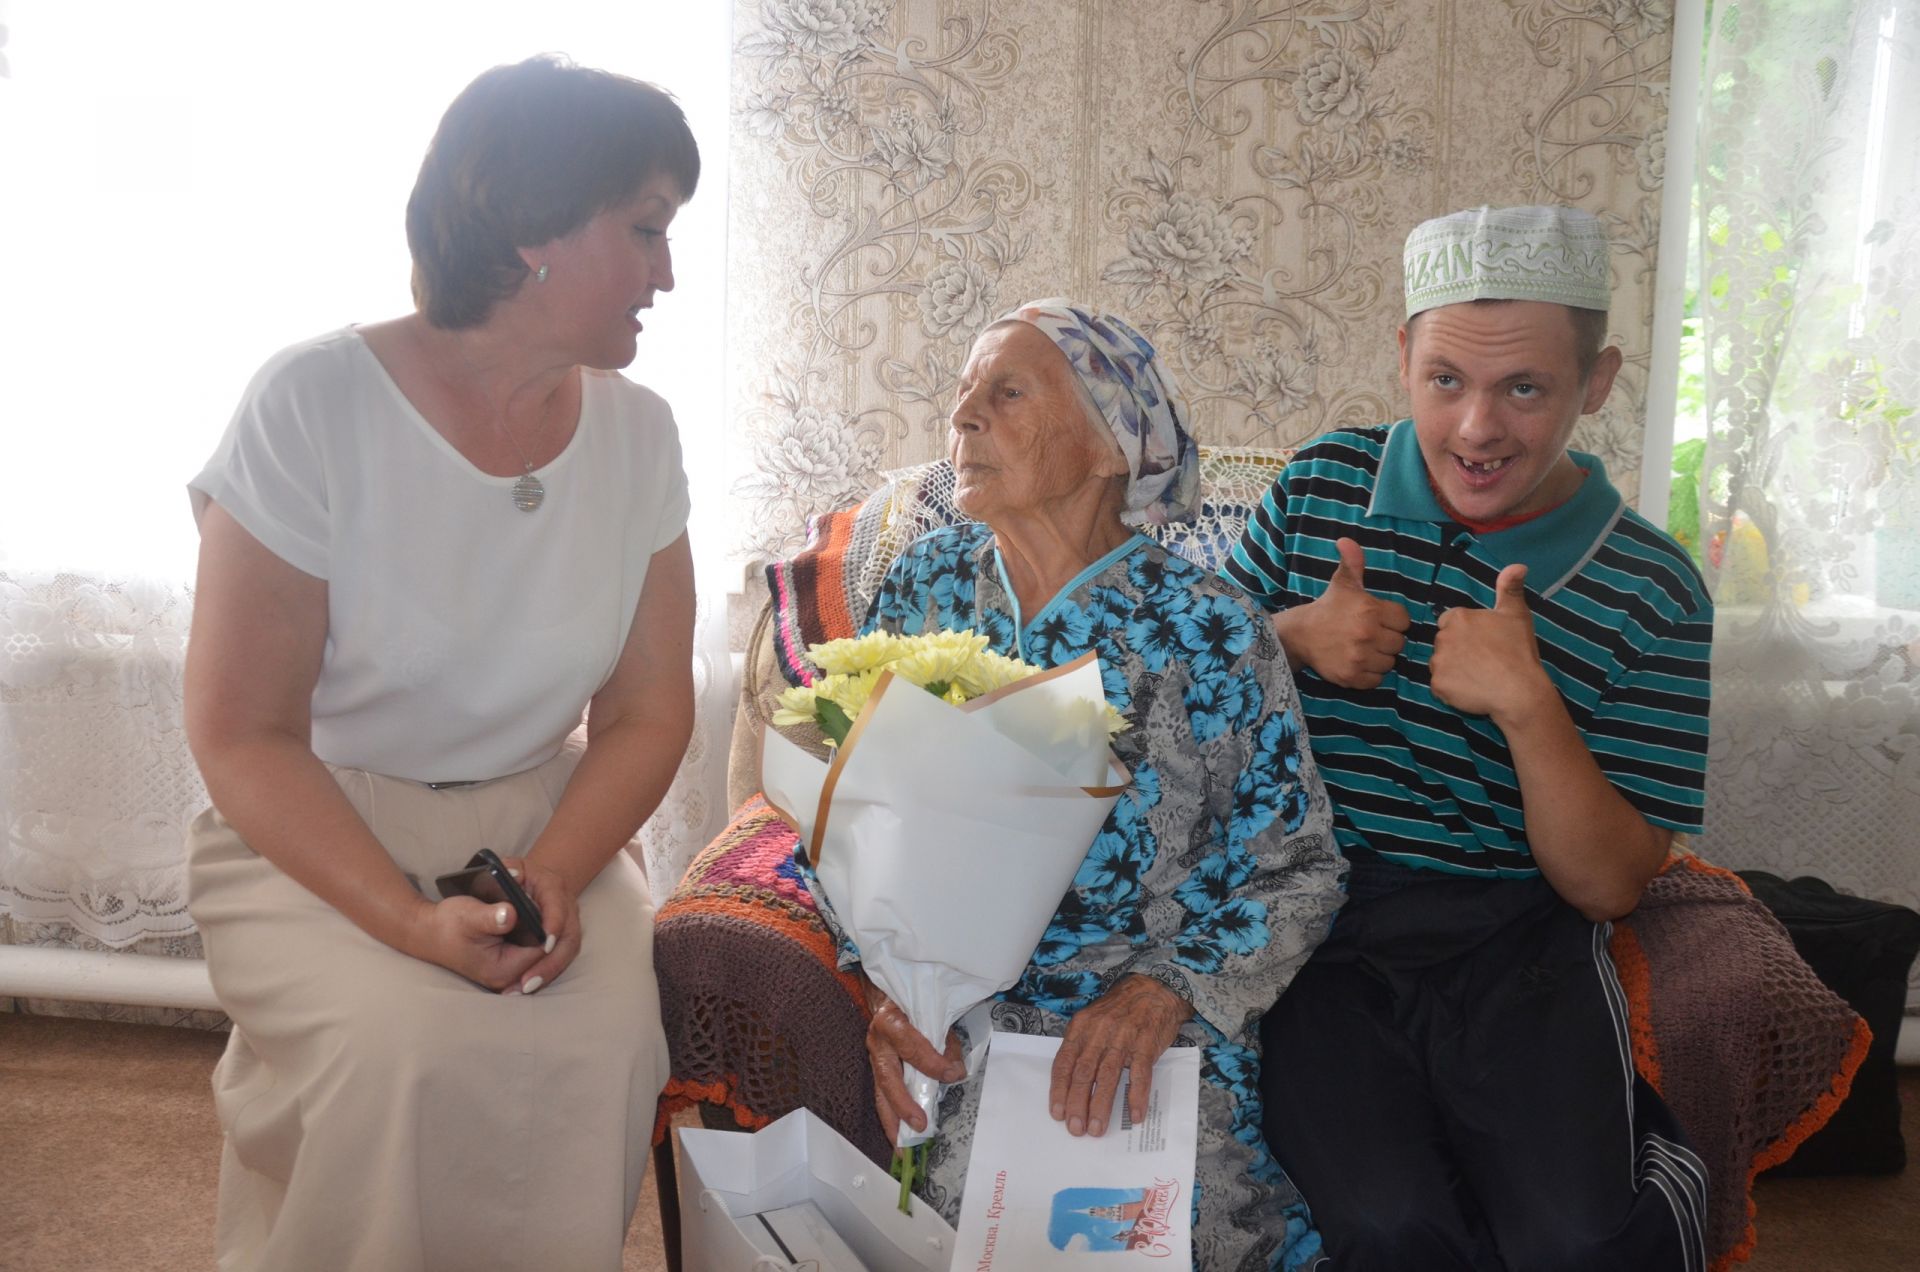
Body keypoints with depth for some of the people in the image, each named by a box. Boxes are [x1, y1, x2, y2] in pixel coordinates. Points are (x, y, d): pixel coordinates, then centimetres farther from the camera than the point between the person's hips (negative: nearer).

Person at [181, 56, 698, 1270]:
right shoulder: (316, 403, -13)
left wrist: (554, 874, -17)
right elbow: (242, 732, -13)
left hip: (543, 820, 3)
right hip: (314, 833, -2)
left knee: (604, 1044, -26)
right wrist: (409, 919, -25)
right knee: (408, 1050, -30)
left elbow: (647, 713, 2)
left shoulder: (635, 430, 0)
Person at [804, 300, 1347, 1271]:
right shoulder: (923, 586, 1)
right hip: (945, 1014, 2)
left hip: (1155, 1026, -1)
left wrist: (1166, 989, -18)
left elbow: (1295, 869, -3)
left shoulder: (1207, 630, -9)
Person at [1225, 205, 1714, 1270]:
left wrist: (1527, 703, -19)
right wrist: (1290, 637, -9)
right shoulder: (1321, 487, 5)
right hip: (1311, 915, 1)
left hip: (1513, 939, -1)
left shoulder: (1652, 593, -1)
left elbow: (1607, 886, -3)